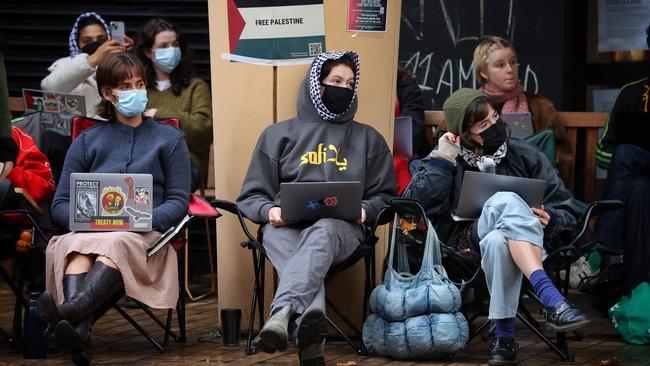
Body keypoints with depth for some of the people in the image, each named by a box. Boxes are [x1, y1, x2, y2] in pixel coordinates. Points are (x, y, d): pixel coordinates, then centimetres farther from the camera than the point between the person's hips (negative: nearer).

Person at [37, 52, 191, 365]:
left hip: (144, 237, -1)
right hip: (88, 231, 2)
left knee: (114, 243, -39)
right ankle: (78, 332, -62)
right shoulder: (87, 141, 24)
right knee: (76, 246, -37)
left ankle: (68, 313, -66)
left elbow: (178, 201, 10)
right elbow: (61, 204, 16)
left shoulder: (169, 139, 20)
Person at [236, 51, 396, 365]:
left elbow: (384, 196, 20)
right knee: (278, 238, -40)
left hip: (342, 227, 0)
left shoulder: (368, 138, 23)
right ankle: (310, 332, -63)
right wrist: (269, 210, -6)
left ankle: (283, 313, -63)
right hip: (286, 226, 0)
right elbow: (251, 196, 18)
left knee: (322, 231, -40)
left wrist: (364, 210, -4)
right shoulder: (278, 134, 21)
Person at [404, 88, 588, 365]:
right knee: (507, 201, -34)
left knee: (498, 241, -39)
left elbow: (568, 213, 13)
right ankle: (552, 300, -46)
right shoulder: (450, 162, 12)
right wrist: (441, 161, -6)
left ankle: (504, 335, -36)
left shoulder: (525, 156, 13)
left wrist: (549, 219, -10)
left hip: (523, 245, 1)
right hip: (468, 245, -1)